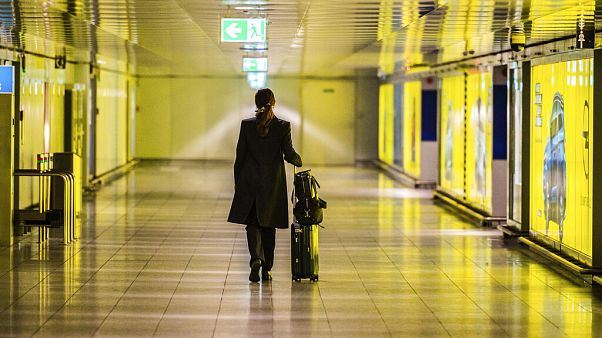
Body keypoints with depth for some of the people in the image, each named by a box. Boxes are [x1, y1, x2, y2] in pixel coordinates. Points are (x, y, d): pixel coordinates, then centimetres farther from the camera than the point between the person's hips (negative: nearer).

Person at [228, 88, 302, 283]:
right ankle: (266, 268, 12)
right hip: (273, 183, 0)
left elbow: (240, 155, -1)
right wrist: (299, 162, 16)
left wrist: (237, 182, 9)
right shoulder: (283, 126, -7)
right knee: (268, 225, 11)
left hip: (250, 181, 0)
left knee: (252, 223, 7)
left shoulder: (247, 125, -5)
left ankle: (256, 258, -18)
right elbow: (289, 154, -7)